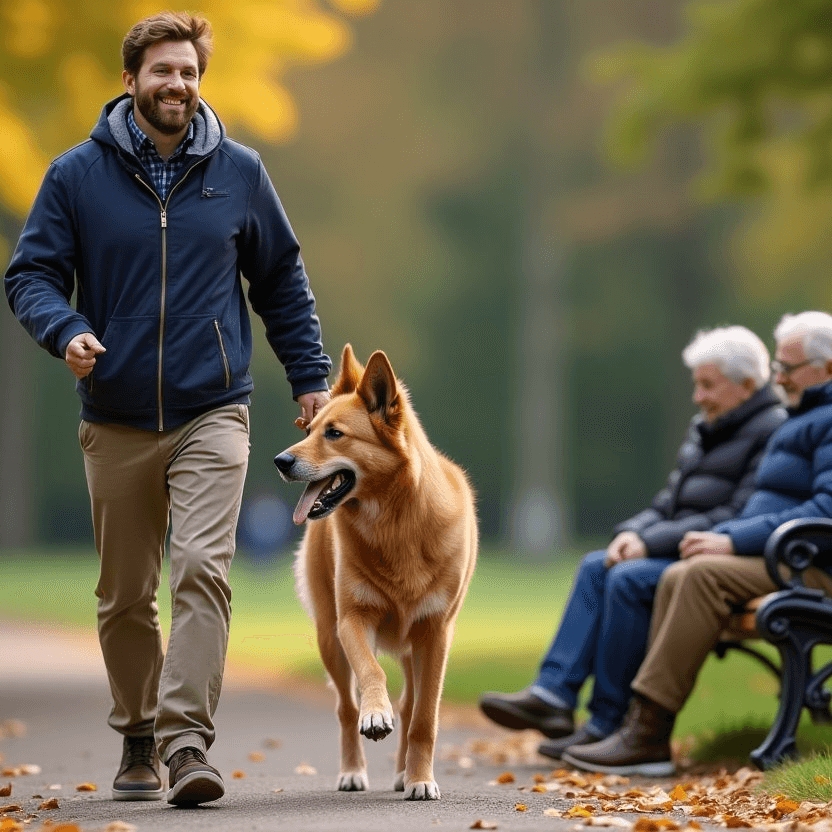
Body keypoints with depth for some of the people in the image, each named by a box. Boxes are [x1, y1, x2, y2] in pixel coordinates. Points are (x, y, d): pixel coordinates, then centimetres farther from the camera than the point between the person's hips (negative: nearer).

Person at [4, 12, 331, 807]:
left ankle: (187, 740, -19)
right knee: (125, 597, 9)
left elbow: (282, 280, 13)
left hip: (211, 414, -1)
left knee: (202, 572, -17)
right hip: (116, 423, 1)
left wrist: (310, 377, 9)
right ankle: (138, 739, 24)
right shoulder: (76, 175, 0)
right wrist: (66, 331, -20)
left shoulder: (238, 172, 4)